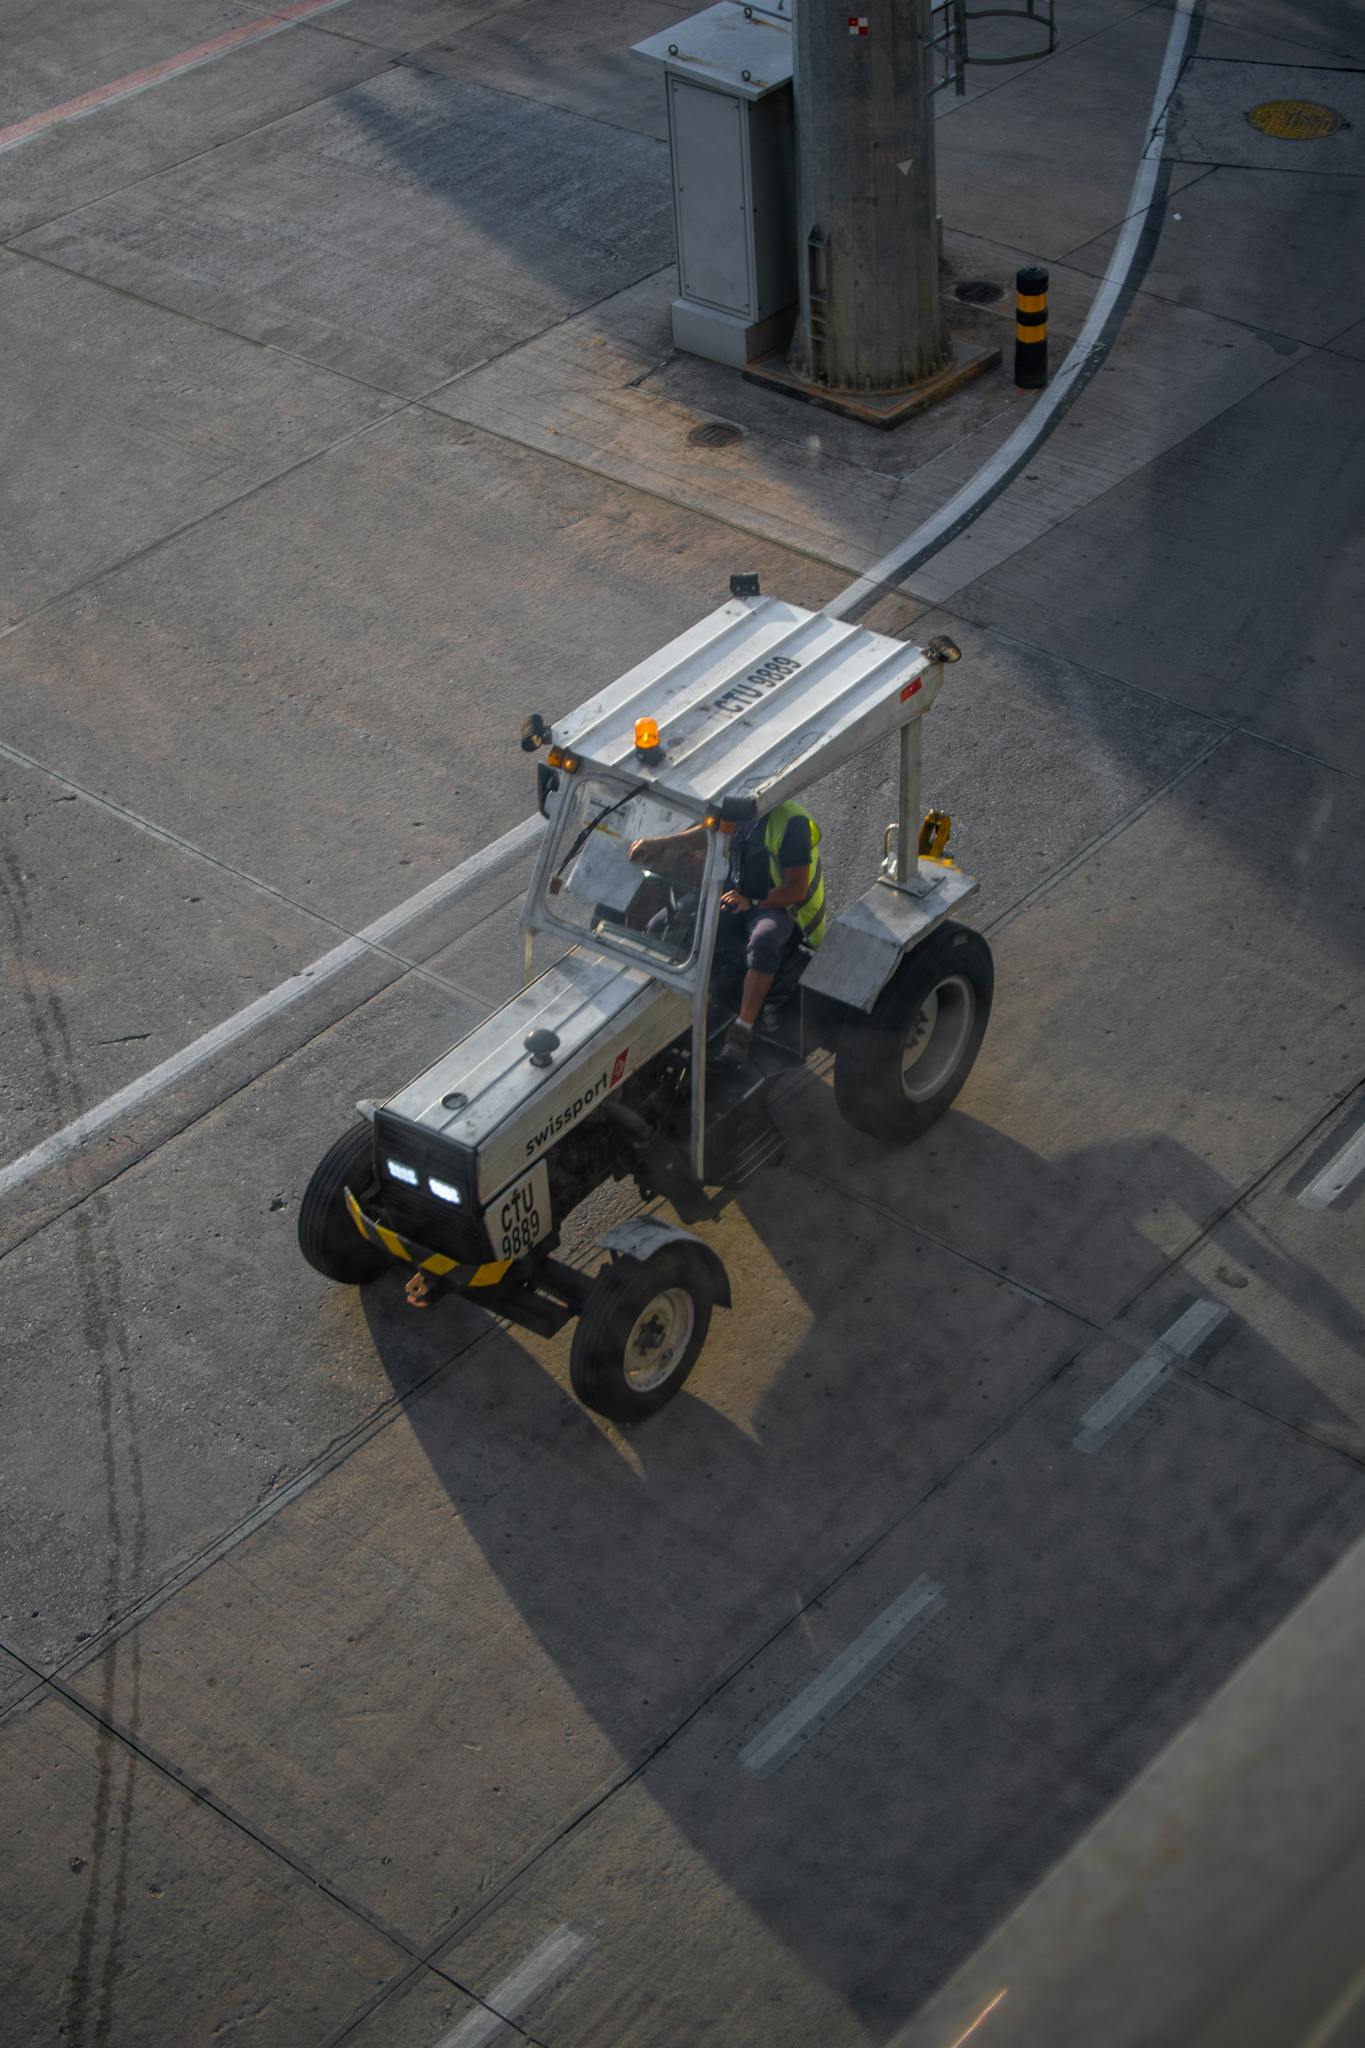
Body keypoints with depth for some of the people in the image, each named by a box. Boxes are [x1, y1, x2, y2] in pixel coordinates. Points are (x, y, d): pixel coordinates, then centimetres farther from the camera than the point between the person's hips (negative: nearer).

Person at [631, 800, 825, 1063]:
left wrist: (751, 902, -29)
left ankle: (743, 1029, -33)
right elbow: (709, 832, 19)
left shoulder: (791, 822, -20)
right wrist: (658, 843, 7)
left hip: (775, 906, -6)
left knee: (763, 942, -41)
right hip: (733, 894, 6)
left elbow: (796, 889, -18)